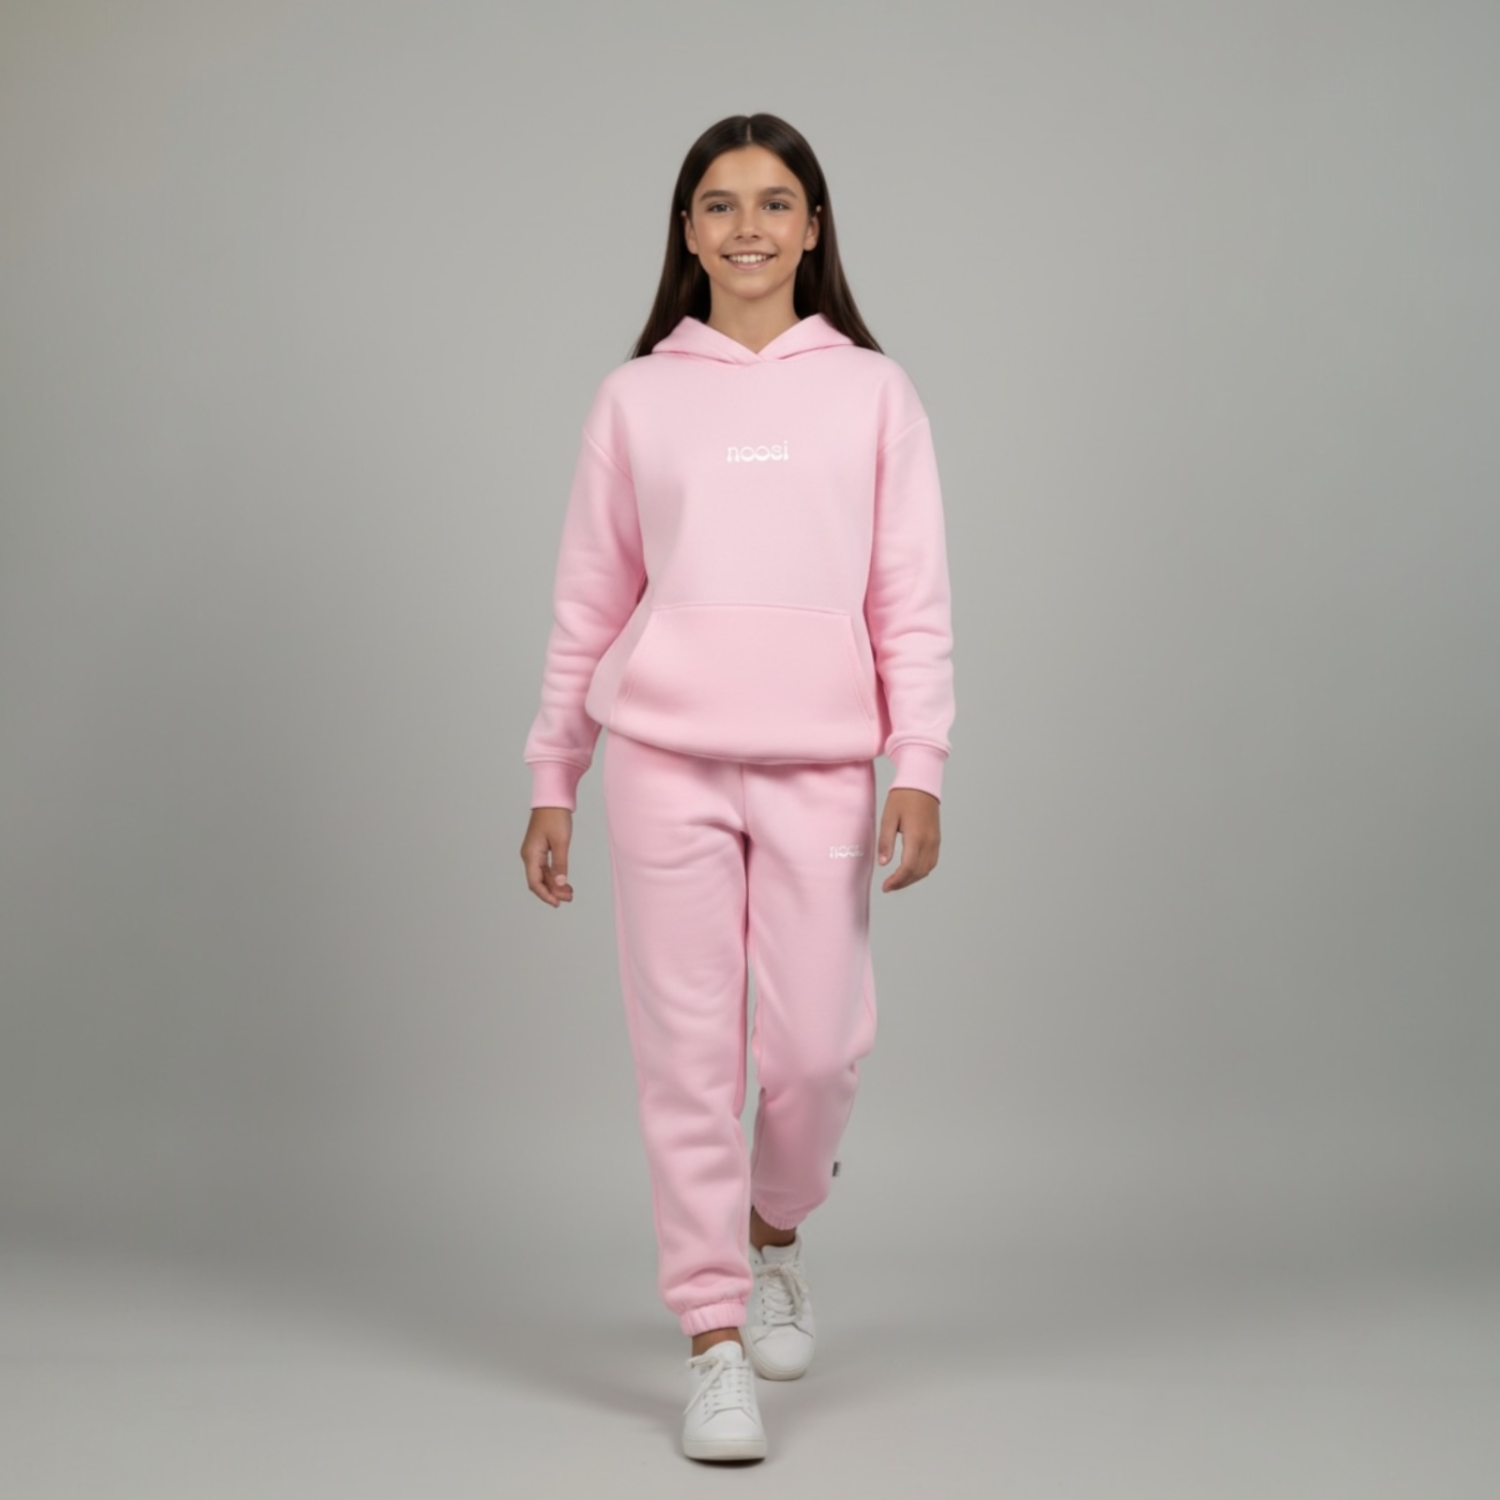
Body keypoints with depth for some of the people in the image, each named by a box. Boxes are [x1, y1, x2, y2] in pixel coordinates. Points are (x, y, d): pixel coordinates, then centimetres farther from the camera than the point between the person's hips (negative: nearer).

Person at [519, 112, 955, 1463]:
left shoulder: (873, 392, 7)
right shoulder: (636, 398, 8)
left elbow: (912, 597, 3)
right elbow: (590, 602, 10)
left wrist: (920, 768, -6)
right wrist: (552, 780, 9)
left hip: (821, 766, 0)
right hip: (664, 758, 0)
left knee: (818, 1047, 1)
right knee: (687, 1051, 1)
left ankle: (775, 1229, 34)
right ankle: (716, 1343, 12)